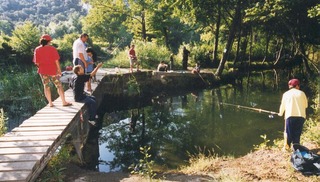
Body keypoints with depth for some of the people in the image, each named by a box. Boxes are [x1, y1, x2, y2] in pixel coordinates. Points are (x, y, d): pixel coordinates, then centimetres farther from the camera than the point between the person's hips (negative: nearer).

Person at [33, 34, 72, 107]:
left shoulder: (37, 50, -1)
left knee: (46, 86, 11)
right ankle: (64, 102, 4)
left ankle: (50, 103, 13)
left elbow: (36, 62, 0)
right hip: (53, 70, -3)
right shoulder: (52, 48, -9)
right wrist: (59, 70, -3)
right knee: (59, 85, 4)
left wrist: (41, 67, 17)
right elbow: (56, 60, -11)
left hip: (43, 71, 3)